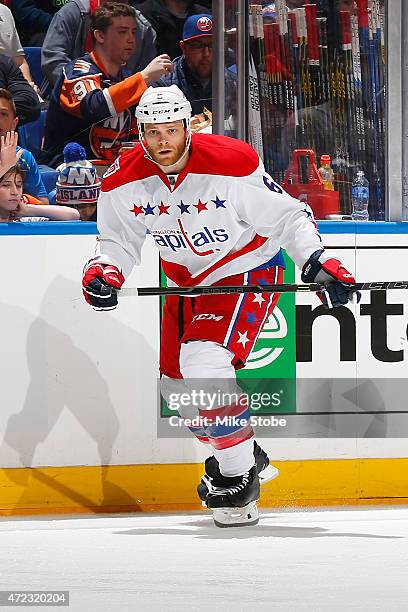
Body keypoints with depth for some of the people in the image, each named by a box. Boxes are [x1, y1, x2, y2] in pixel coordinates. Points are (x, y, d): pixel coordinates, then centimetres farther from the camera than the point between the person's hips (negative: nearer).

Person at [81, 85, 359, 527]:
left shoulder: (232, 163, -25)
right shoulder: (123, 181, -11)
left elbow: (288, 216, -15)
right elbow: (119, 241, 0)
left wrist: (316, 260, -26)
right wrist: (104, 270, -22)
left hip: (247, 273, -7)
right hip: (188, 282, 7)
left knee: (204, 362, -26)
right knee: (177, 385, 10)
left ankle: (237, 477, -14)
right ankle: (248, 456, 34)